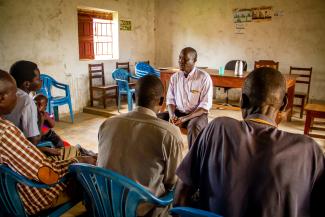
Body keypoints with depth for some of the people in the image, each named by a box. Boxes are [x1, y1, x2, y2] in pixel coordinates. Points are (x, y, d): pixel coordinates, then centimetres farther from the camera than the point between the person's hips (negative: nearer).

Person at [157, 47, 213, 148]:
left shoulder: (204, 77, -11)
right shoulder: (174, 77, 4)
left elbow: (205, 105, -14)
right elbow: (170, 99, 7)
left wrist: (186, 118, -24)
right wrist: (172, 115, -15)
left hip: (197, 114, -4)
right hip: (178, 112, 5)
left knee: (194, 126, -38)